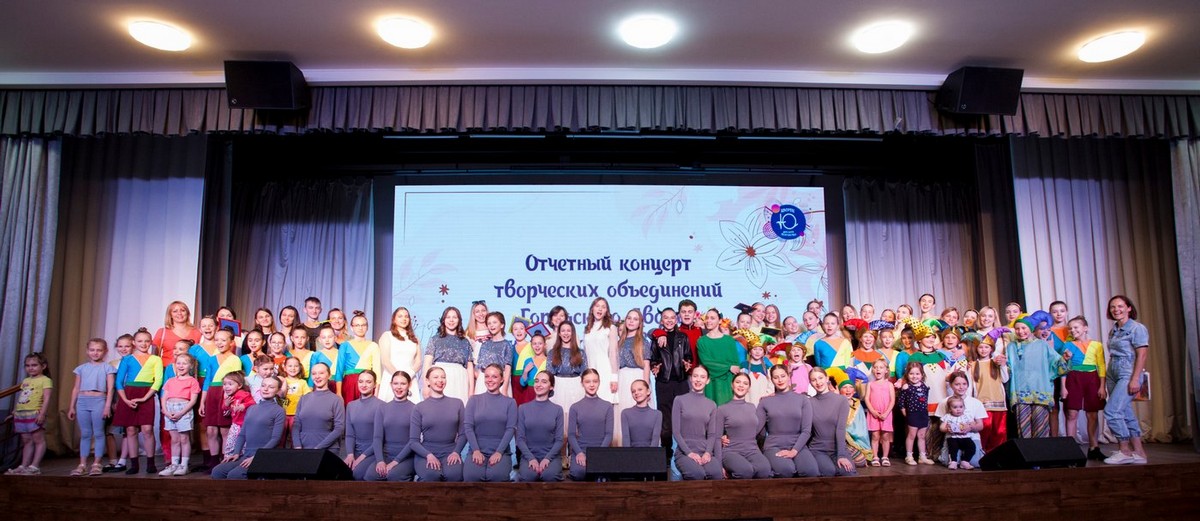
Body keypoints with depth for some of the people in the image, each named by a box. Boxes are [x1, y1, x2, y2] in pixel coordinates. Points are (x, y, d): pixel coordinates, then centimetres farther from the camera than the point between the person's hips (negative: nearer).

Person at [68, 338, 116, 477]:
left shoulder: (107, 367, 3)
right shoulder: (82, 368, 13)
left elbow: (110, 389, -2)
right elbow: (76, 389, 16)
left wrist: (107, 406, -10)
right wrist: (72, 407, 12)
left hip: (99, 401, -3)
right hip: (82, 401, 4)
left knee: (98, 433, 0)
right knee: (85, 434, 7)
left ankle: (96, 464, 5)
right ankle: (82, 464, 11)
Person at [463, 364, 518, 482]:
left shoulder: (510, 402, 11)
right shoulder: (474, 400, 13)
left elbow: (510, 429, 0)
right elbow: (468, 427, 3)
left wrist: (499, 452, -15)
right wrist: (476, 450, -13)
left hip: (501, 451, 0)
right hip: (477, 451, 1)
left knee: (497, 475, -33)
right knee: (471, 475, -32)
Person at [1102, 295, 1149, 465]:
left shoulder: (1137, 328, -6)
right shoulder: (1113, 331, 15)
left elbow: (1141, 356, -12)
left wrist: (1135, 379, -18)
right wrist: (1105, 379, 10)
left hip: (1128, 375, -8)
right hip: (1112, 375, 8)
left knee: (1111, 411, -14)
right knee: (1126, 414, 9)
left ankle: (1125, 451, -3)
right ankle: (1138, 452, 15)